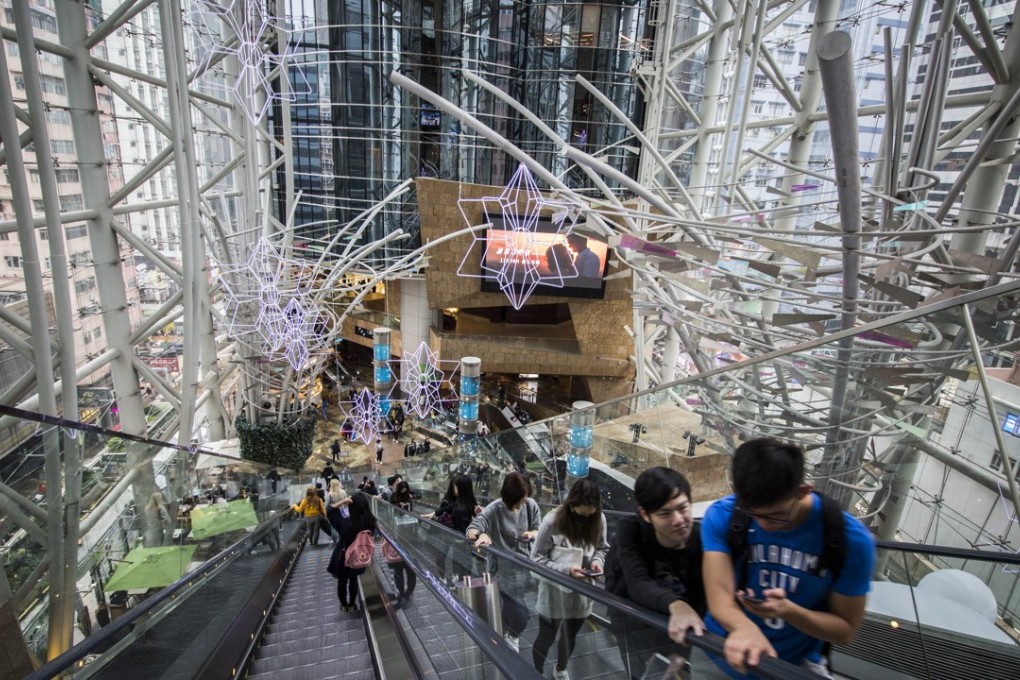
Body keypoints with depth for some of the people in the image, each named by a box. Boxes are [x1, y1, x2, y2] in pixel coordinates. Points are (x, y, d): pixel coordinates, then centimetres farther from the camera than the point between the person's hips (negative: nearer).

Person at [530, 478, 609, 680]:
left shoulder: (599, 520, -13)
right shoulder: (552, 521, -26)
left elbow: (602, 548, 5)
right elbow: (537, 559, -18)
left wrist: (597, 561, -16)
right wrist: (566, 570, -28)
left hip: (581, 592, 4)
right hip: (555, 592, -4)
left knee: (570, 637, 26)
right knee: (546, 638, 17)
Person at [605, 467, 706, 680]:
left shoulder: (700, 542, -19)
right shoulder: (630, 529, -24)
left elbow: (701, 600, -21)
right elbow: (638, 584, -36)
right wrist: (675, 605, -54)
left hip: (676, 622, 3)